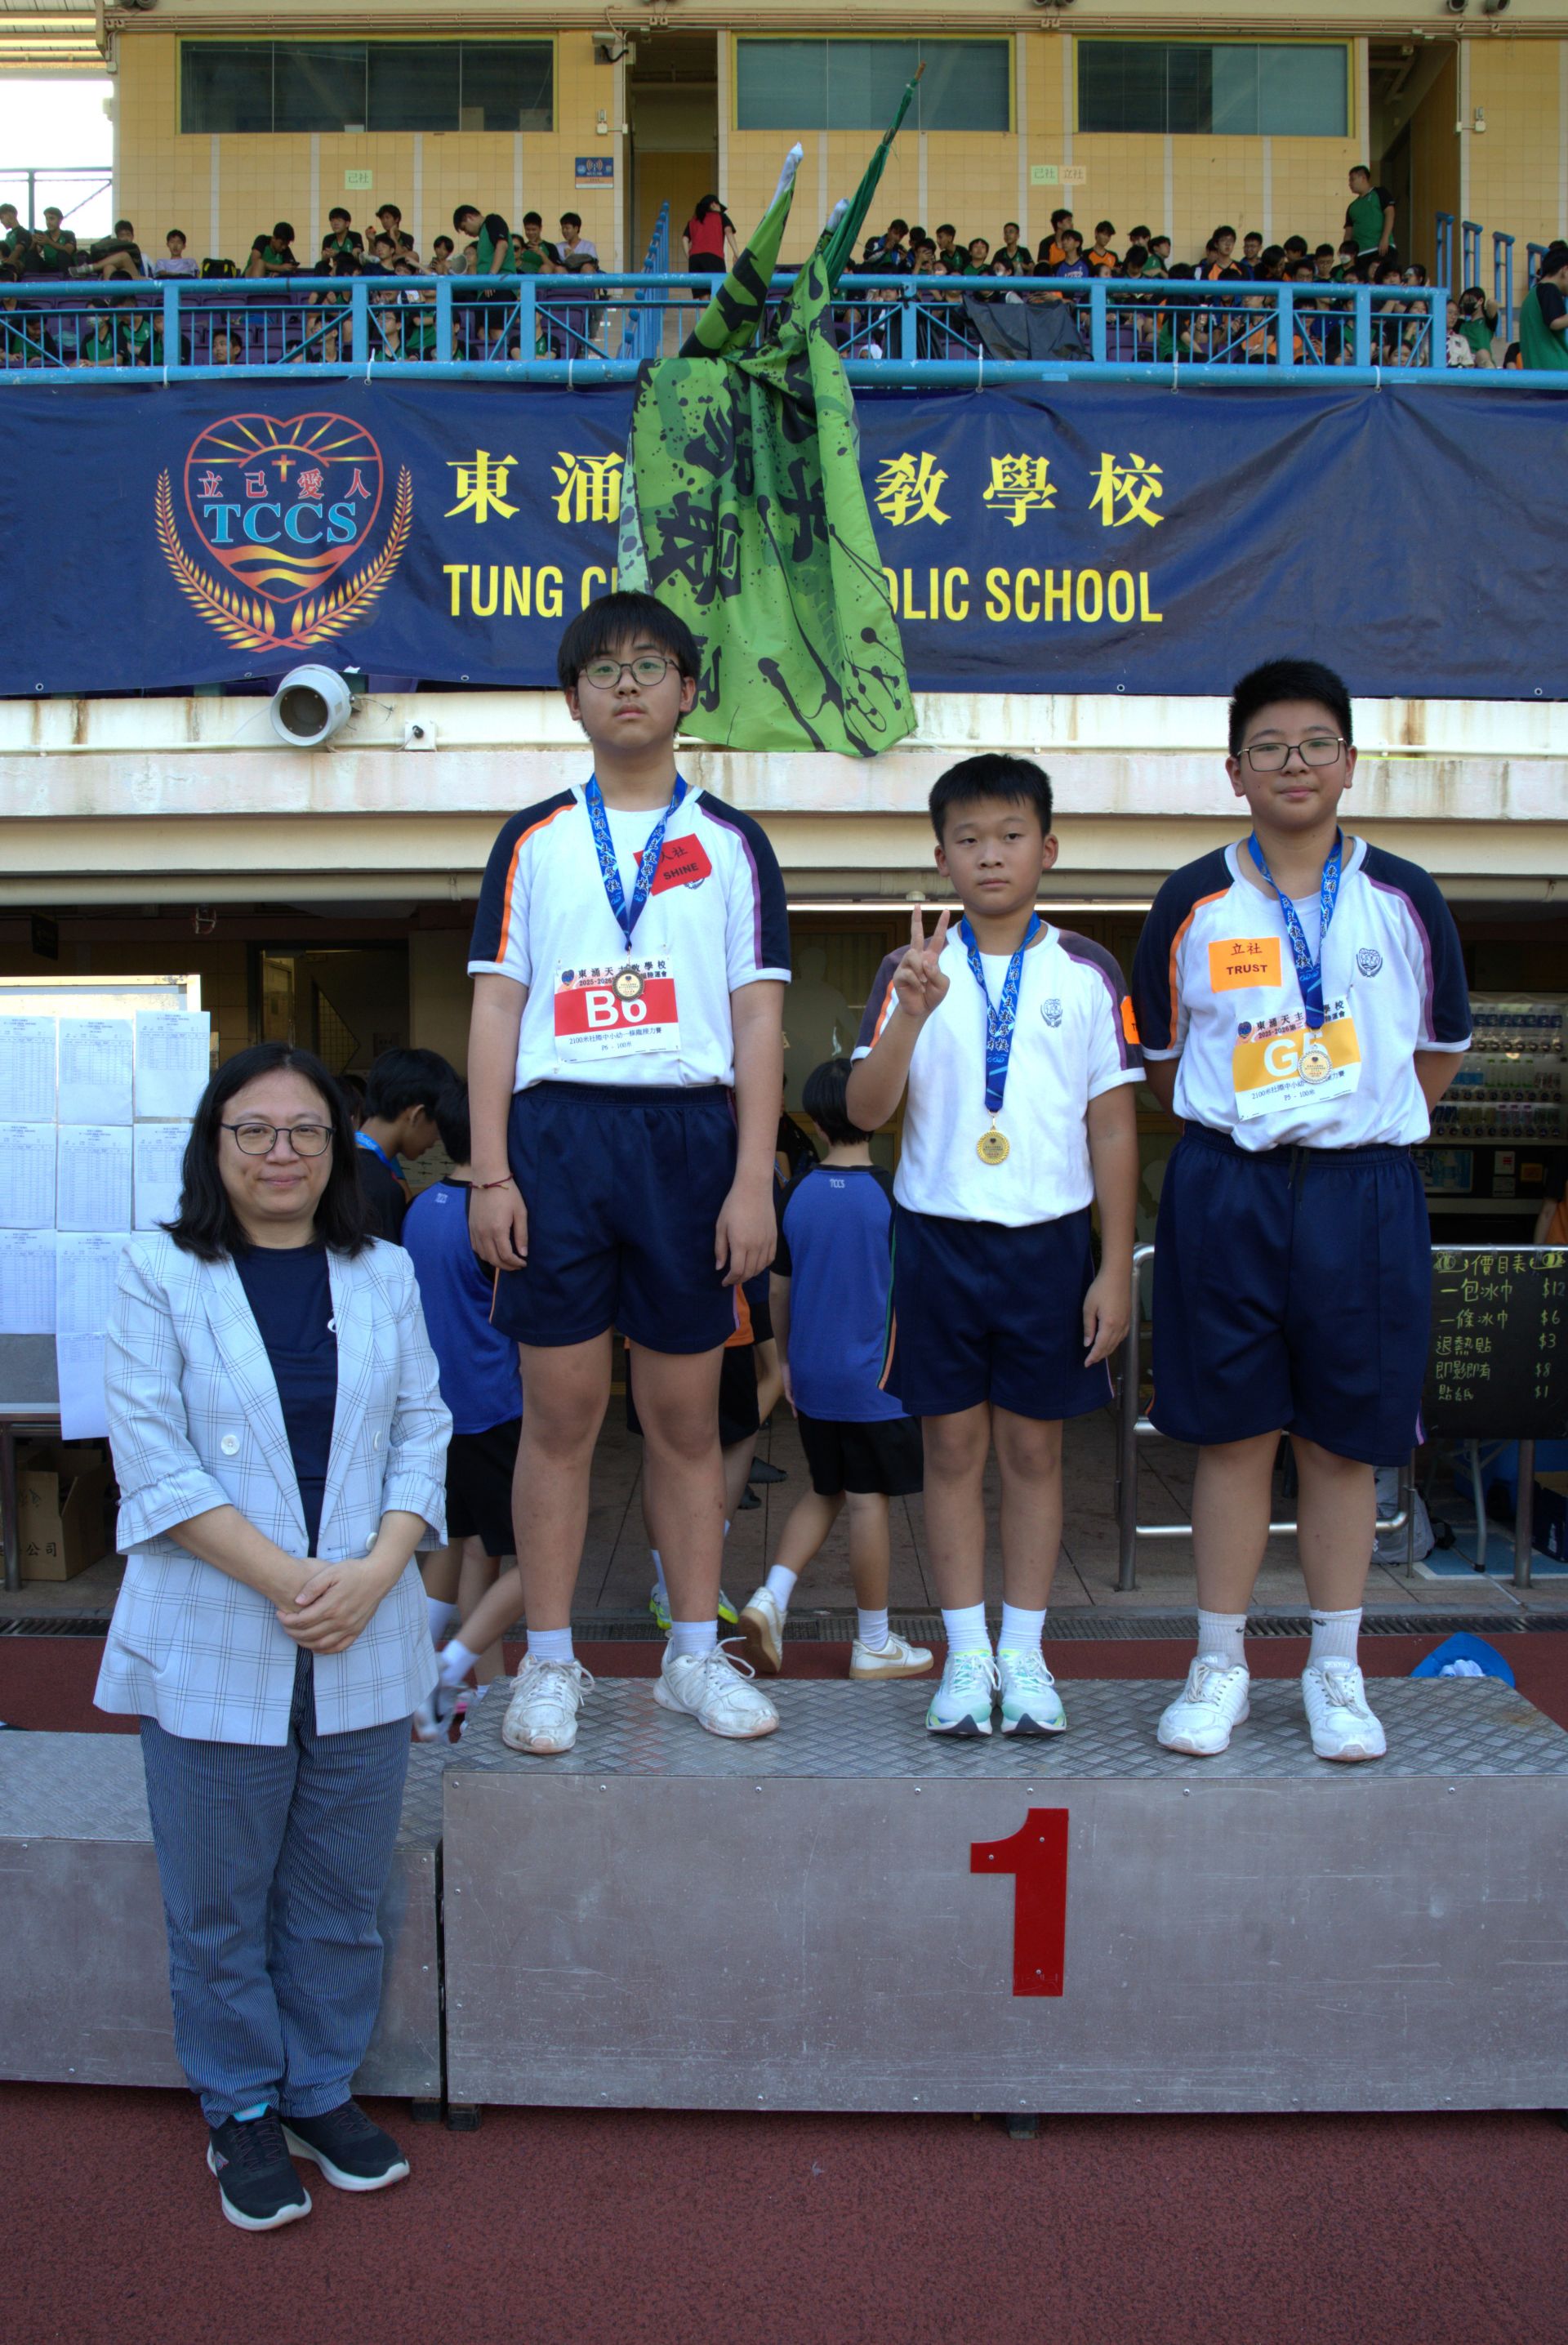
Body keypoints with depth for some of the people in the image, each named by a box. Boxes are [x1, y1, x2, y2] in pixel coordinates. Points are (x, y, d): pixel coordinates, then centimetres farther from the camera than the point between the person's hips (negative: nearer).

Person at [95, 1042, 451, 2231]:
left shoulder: (385, 1274, 7)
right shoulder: (160, 1273, -3)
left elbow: (423, 1437, 4)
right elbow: (154, 1459, -10)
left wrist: (372, 1573, -12)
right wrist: (285, 1579, -17)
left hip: (364, 1646, 3)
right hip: (213, 1646, -2)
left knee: (342, 1898, 14)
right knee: (220, 1905, 11)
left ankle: (323, 2089, 34)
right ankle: (243, 2111, 31)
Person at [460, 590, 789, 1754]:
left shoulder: (732, 842, 11)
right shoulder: (533, 840, 12)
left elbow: (759, 1020, 5)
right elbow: (496, 1010, 8)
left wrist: (753, 1182, -4)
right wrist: (490, 1174, -2)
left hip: (690, 1134, 0)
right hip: (557, 1132, 0)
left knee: (686, 1412, 6)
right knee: (561, 1408, 2)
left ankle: (696, 1655, 18)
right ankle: (551, 1663, 14)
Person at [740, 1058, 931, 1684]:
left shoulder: (796, 1192, 1)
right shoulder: (890, 1194, -11)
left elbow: (779, 1286, 7)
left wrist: (785, 1358, 19)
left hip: (811, 1375, 4)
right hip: (875, 1379, -4)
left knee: (824, 1492, 19)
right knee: (867, 1503, 3)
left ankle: (771, 1597, 4)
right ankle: (873, 1645, 14)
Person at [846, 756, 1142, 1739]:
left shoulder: (1086, 972, 3)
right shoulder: (913, 969, 3)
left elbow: (1114, 1127, 3)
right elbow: (866, 1111, -6)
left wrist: (1116, 1270, -1)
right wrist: (911, 1014, -23)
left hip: (1049, 1238, 0)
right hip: (940, 1235, 0)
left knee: (1035, 1447, 7)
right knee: (953, 1447, 6)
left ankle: (1025, 1654, 20)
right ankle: (966, 1654, 18)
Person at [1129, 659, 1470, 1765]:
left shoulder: (1404, 896, 5)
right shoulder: (1193, 900, 3)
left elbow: (1442, 1047, 15)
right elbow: (1158, 1055, 12)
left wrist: (1367, 1127, 9)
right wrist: (1241, 1127, 9)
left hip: (1363, 1195, 1)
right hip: (1225, 1195, 0)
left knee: (1343, 1439, 7)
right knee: (1235, 1434, 4)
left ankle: (1336, 1672, 22)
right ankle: (1220, 1666, 18)